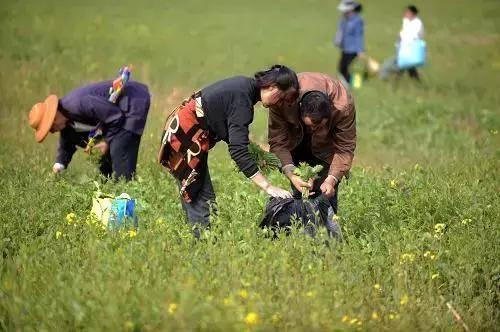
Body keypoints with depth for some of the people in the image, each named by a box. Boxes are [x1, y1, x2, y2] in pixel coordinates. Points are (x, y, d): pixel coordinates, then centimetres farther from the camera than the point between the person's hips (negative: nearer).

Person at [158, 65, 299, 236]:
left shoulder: (245, 86, 5)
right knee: (203, 201, -11)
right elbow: (238, 150, -30)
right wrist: (268, 187, -32)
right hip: (186, 136, -10)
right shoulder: (242, 98, -23)